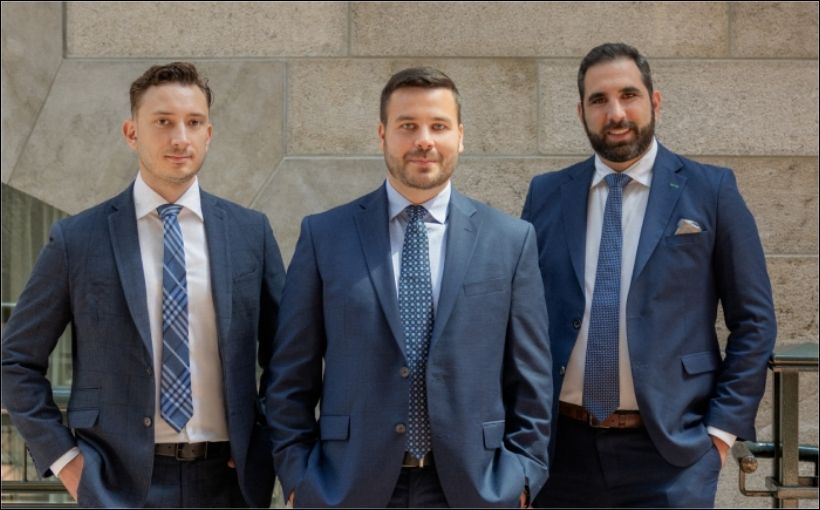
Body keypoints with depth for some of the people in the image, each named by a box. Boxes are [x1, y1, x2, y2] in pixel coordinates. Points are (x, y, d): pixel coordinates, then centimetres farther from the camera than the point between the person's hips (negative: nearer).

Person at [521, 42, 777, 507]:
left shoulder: (710, 190, -1)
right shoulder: (547, 195, 6)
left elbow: (754, 321, 1)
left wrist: (724, 427, -4)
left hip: (669, 448, -2)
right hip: (563, 446, 3)